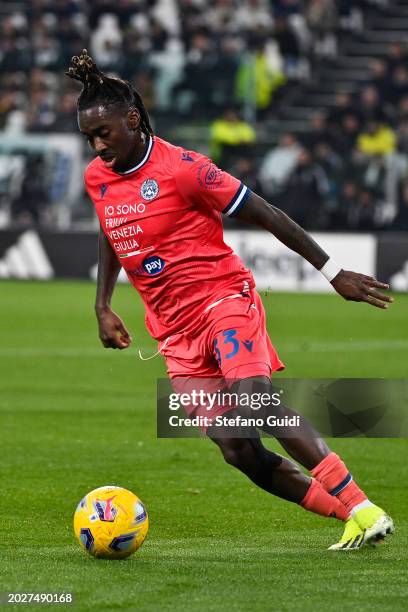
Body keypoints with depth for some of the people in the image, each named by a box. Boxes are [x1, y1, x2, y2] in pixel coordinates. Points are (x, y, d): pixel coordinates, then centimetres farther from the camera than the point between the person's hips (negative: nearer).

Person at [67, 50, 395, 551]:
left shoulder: (181, 168, -13)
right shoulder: (96, 178, 7)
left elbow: (265, 216, -9)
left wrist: (333, 273, -8)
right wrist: (102, 308, 17)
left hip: (223, 299, -6)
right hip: (174, 332, 6)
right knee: (237, 451, -7)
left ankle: (364, 510, -32)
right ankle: (351, 519, 1)